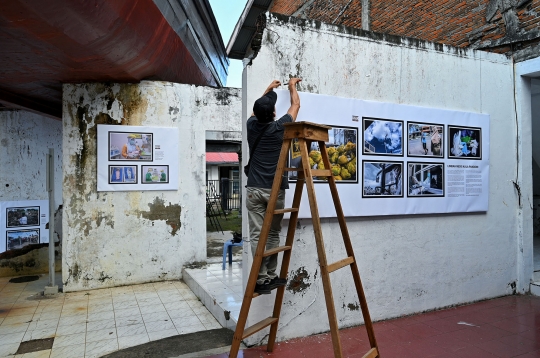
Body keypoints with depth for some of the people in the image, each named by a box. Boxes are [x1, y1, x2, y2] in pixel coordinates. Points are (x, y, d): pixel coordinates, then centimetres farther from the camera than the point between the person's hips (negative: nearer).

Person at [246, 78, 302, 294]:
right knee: (273, 234, 9)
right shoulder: (280, 128, -3)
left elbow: (257, 109, 28)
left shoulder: (251, 125, 4)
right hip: (275, 191, -2)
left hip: (254, 190, 2)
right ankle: (270, 277, 13)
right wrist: (292, 86, 33)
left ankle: (262, 280, 1)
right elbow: (296, 105, 15)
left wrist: (268, 90, 42)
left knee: (257, 235, 0)